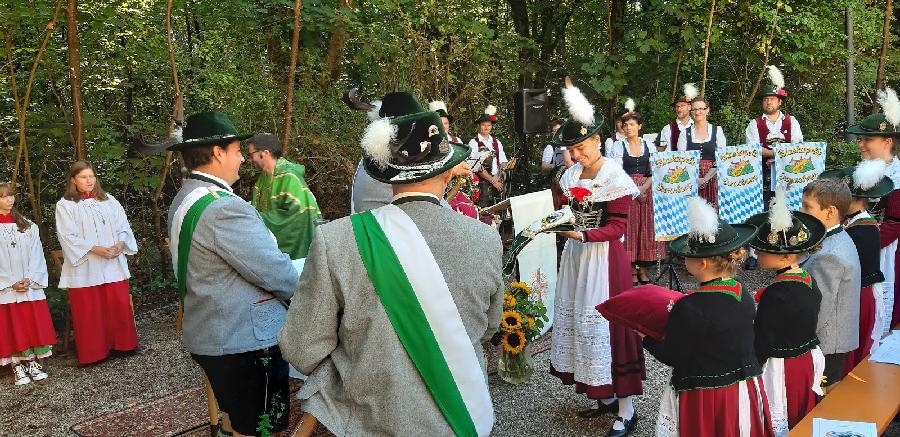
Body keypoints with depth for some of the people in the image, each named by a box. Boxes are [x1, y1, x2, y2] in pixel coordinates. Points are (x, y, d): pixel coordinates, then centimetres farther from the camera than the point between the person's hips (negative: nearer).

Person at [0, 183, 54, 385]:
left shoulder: (28, 226, 8)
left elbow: (36, 255, 4)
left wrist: (30, 280, -9)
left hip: (31, 287, 2)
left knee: (34, 325, 3)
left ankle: (33, 363, 13)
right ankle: (18, 367, 10)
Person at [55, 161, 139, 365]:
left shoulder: (109, 201, 11)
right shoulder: (65, 205, 0)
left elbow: (123, 227, 9)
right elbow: (68, 236, -8)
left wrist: (120, 244, -11)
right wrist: (95, 249, -18)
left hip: (113, 264, 3)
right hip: (84, 267, -3)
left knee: (119, 305, 4)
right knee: (89, 310, 1)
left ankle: (123, 344, 17)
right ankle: (94, 352, 10)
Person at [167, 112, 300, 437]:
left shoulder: (184, 200, 8)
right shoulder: (224, 208, -24)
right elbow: (276, 273, -22)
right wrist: (297, 289, -1)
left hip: (210, 335, 10)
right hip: (246, 339, -10)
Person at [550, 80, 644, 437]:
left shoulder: (615, 177, -12)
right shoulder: (572, 175, 8)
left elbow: (617, 227, -15)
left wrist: (582, 235, -27)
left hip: (604, 257, -7)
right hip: (576, 256, 7)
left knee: (607, 325, -5)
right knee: (578, 320, 9)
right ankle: (606, 398, 23)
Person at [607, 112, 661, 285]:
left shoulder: (648, 145, 9)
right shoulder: (618, 146, 2)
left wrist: (643, 188, -11)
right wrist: (634, 190, -11)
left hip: (646, 190, 2)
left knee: (646, 228, 1)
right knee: (629, 228, -3)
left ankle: (643, 269, 9)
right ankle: (632, 270, 3)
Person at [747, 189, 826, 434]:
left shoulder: (774, 296, -27)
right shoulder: (809, 281, -2)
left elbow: (760, 345, -23)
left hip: (780, 369, -9)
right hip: (808, 362, 9)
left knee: (776, 424, 5)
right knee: (802, 422, 22)